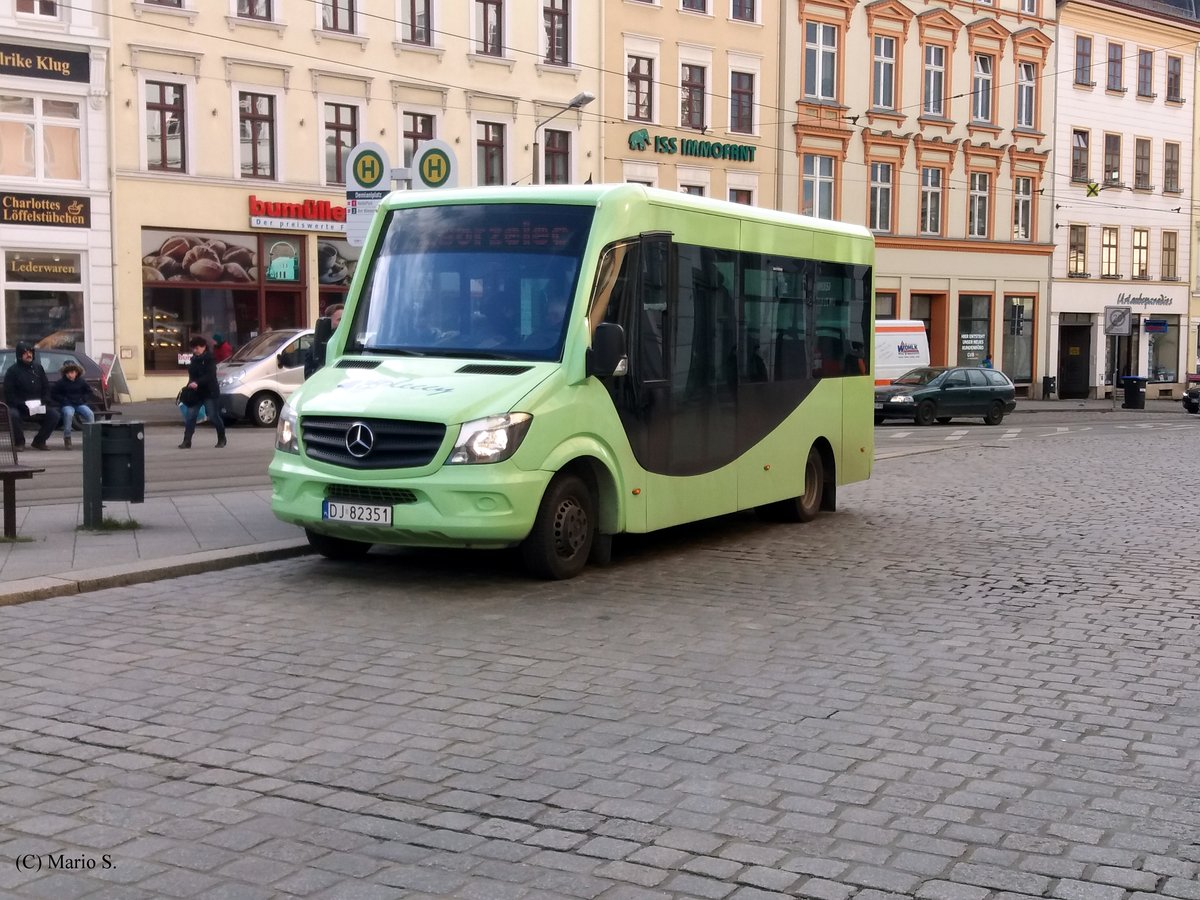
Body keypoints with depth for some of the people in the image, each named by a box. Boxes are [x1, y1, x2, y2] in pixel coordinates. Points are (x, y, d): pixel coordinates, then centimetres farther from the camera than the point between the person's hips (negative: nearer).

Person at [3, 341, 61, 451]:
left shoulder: (38, 368, 8)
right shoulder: (12, 371, -6)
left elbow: (46, 388, 12)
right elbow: (9, 394, -9)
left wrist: (43, 402, -6)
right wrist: (23, 405, -20)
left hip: (38, 406, 4)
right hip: (18, 407, -4)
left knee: (54, 414, -18)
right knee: (13, 415, -35)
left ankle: (39, 441, 1)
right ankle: (19, 442, -9)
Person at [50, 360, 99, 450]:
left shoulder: (82, 381, 8)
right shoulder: (60, 383, 2)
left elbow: (90, 392, 17)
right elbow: (53, 394, 6)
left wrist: (83, 399, -1)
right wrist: (63, 399, -7)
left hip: (80, 404, 2)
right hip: (67, 405, -2)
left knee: (90, 414, -27)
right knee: (69, 414, -36)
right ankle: (67, 438, -25)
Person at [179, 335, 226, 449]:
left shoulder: (210, 359, -10)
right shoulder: (194, 359, 13)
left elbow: (210, 375, -23)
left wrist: (197, 383, -34)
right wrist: (190, 385, 4)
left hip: (209, 392, -7)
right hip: (196, 393, 7)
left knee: (214, 416, -1)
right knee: (190, 416, -3)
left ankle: (221, 439, 17)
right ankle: (187, 441, -5)